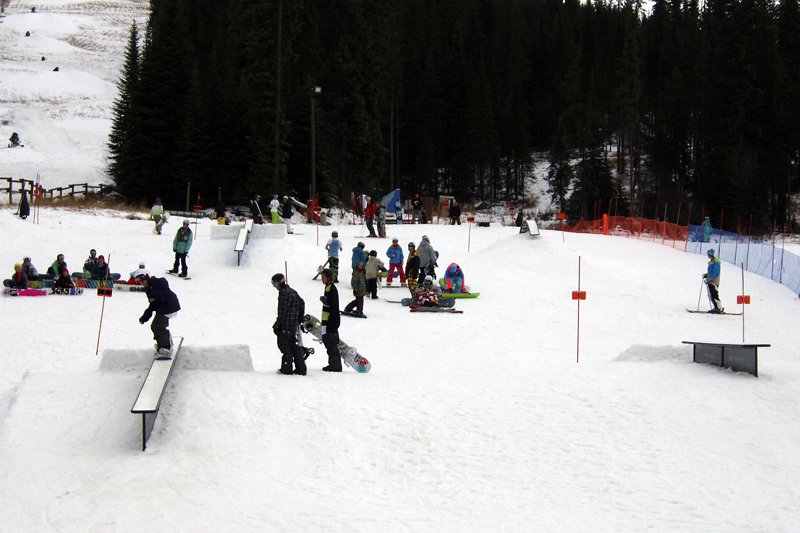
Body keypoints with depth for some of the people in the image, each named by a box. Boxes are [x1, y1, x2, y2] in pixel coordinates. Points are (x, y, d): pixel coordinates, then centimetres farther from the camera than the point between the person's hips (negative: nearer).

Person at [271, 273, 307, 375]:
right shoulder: (293, 292, 14)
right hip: (294, 325, 9)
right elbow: (302, 303, 22)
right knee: (294, 346, 12)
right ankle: (300, 368, 10)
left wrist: (277, 325, -13)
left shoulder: (283, 293, -13)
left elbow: (282, 311, -17)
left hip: (285, 325, -9)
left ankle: (286, 368, -2)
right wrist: (301, 318, 27)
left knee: (284, 346, -2)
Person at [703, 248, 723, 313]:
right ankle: (715, 308, 16)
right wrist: (706, 275, 10)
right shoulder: (711, 261, 16)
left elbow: (714, 273, -20)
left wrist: (708, 278, -22)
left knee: (714, 296, -12)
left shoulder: (716, 262, -14)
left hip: (714, 282, -10)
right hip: (710, 282, 10)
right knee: (710, 296, 11)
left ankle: (720, 308, -9)